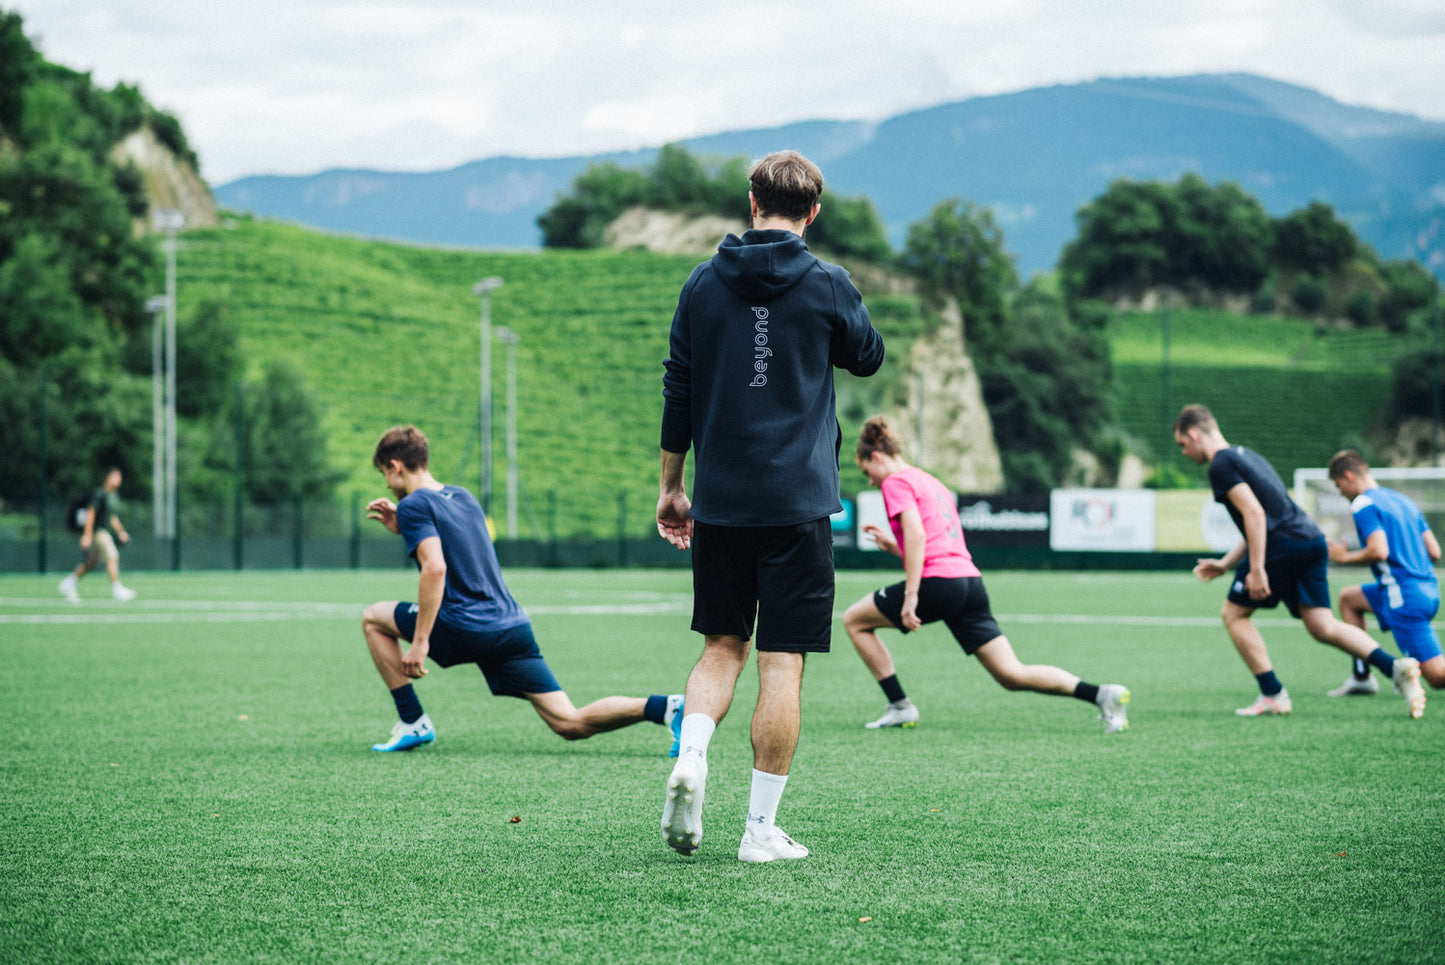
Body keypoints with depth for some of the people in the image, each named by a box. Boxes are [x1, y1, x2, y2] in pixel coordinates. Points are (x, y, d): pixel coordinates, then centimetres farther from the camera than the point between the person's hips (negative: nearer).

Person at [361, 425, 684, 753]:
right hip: (514, 625, 7)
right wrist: (402, 526, 32)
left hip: (466, 628, -7)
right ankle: (665, 707, -20)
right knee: (571, 723, 0)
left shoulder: (413, 506, -4)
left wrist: (419, 641, -19)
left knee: (373, 618, 17)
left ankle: (413, 723, 11)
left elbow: (435, 568, -19)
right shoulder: (463, 496, 20)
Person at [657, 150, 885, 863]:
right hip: (797, 502, -3)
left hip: (718, 502, 3)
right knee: (781, 662, 1)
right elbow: (868, 357, 13)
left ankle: (691, 755, -8)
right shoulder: (826, 285, -5)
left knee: (722, 644, 17)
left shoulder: (704, 283, 4)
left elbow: (678, 390, 7)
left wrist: (670, 487, 15)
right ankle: (761, 828, 2)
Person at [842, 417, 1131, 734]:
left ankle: (900, 706, 6)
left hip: (938, 581, -8)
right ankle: (1100, 694, -10)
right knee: (1012, 675, 4)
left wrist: (910, 595, -19)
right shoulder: (932, 483, 28)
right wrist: (892, 545, 31)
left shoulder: (896, 482, 1)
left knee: (854, 620, 11)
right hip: (971, 580, 8)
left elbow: (917, 535, -14)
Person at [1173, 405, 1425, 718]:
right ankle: (1395, 667, -13)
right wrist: (1224, 565, 30)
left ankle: (1273, 695, 4)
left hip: (1283, 546, -9)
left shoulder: (1221, 465, -4)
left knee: (1233, 614, 8)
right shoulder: (1247, 455, 27)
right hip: (1313, 539, 9)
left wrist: (1256, 570, -19)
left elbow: (1254, 513, -17)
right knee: (1322, 627, 5)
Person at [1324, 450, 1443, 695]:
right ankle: (1362, 677, 20)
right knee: (1347, 598, 25)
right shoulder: (1403, 500, 18)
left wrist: (1345, 556, -4)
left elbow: (1379, 551, -21)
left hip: (1405, 598, -9)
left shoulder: (1363, 504, -8)